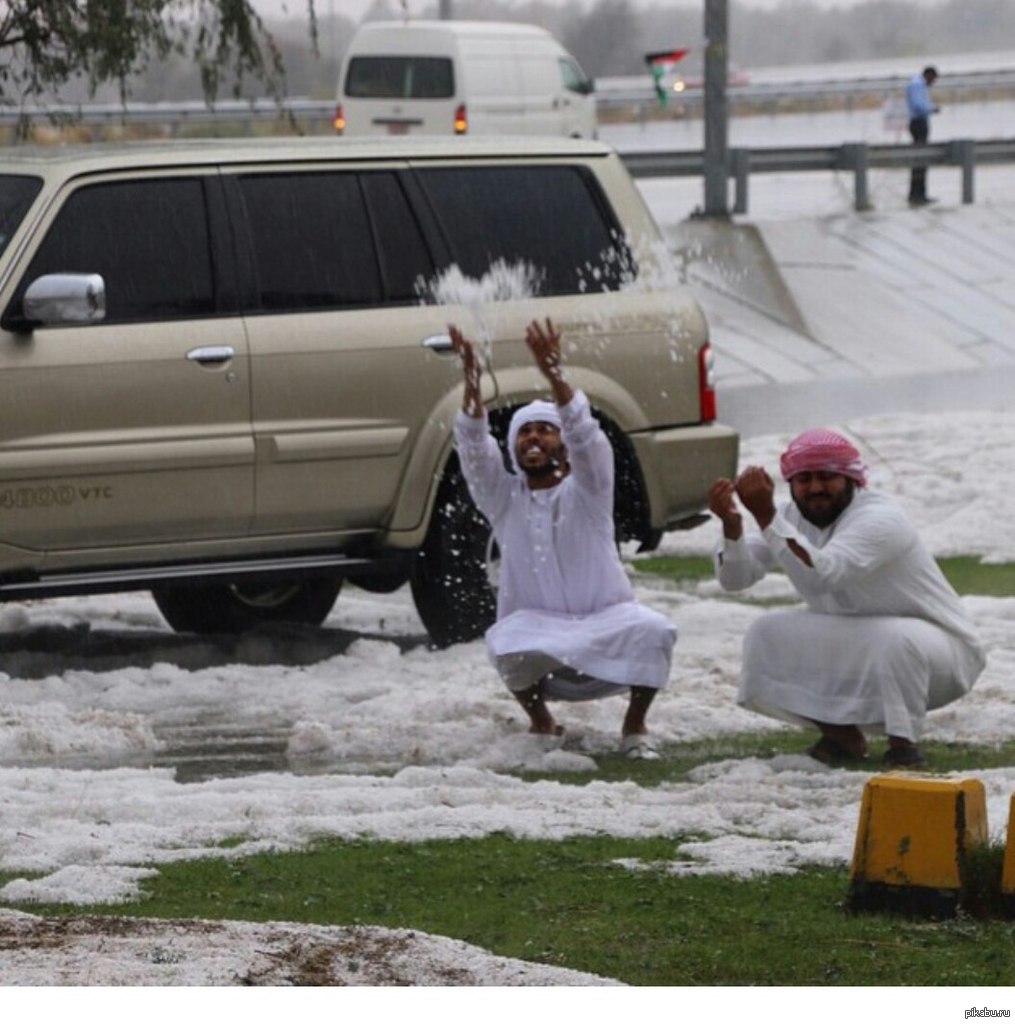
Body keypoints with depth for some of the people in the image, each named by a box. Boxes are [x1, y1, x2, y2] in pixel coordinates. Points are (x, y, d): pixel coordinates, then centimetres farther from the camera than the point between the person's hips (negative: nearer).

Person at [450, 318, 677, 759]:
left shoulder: (587, 491, 3)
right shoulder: (504, 498, 8)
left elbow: (584, 435, -15)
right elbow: (474, 450, -9)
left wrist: (554, 376, -32)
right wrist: (471, 383, -26)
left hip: (606, 624, 0)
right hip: (537, 631, 0)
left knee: (654, 631, -31)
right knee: (505, 643, -34)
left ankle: (635, 726, -6)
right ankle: (541, 722, -4)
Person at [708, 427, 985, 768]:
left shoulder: (879, 519, -26)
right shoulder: (793, 517, -2)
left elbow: (819, 576, -43)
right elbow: (734, 577, -11)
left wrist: (765, 515, -47)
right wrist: (731, 523, -30)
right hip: (854, 655, 7)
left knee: (895, 638, -39)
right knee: (766, 635, -9)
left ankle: (903, 745, -18)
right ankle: (843, 735, 5)